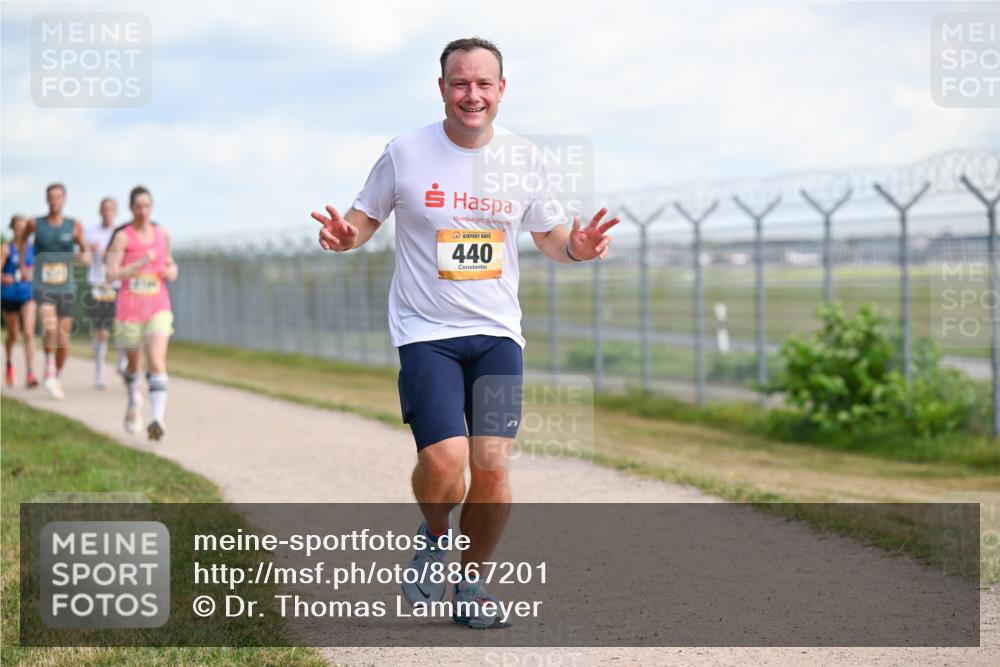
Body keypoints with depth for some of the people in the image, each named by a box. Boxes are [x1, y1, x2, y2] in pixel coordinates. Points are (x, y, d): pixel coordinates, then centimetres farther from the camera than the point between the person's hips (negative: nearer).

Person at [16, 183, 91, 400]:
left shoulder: (74, 225, 0)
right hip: (42, 286, -2)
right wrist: (23, 266, 18)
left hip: (66, 287, 2)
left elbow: (85, 250, 11)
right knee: (50, 327, -26)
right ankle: (49, 370, -11)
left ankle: (58, 378, 25)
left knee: (63, 336, 6)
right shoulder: (35, 224, -1)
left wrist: (85, 256, -12)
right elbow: (20, 239, 20)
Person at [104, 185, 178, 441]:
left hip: (158, 308, 1)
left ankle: (158, 418, -27)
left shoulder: (162, 234, 7)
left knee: (157, 363, -18)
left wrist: (172, 270, 2)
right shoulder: (123, 236, -5)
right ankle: (134, 400, 47)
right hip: (129, 309, -1)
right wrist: (142, 263, -22)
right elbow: (112, 273, -13)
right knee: (134, 363, 16)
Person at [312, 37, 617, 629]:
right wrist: (346, 235, -15)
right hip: (425, 333, -2)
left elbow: (548, 233, 15)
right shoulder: (405, 154, -3)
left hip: (497, 334, 2)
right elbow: (367, 216, 8)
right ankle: (435, 535, 17)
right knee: (444, 462, -18)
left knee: (492, 466, -8)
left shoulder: (523, 160, 3)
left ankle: (470, 584, 16)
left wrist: (577, 246, -8)